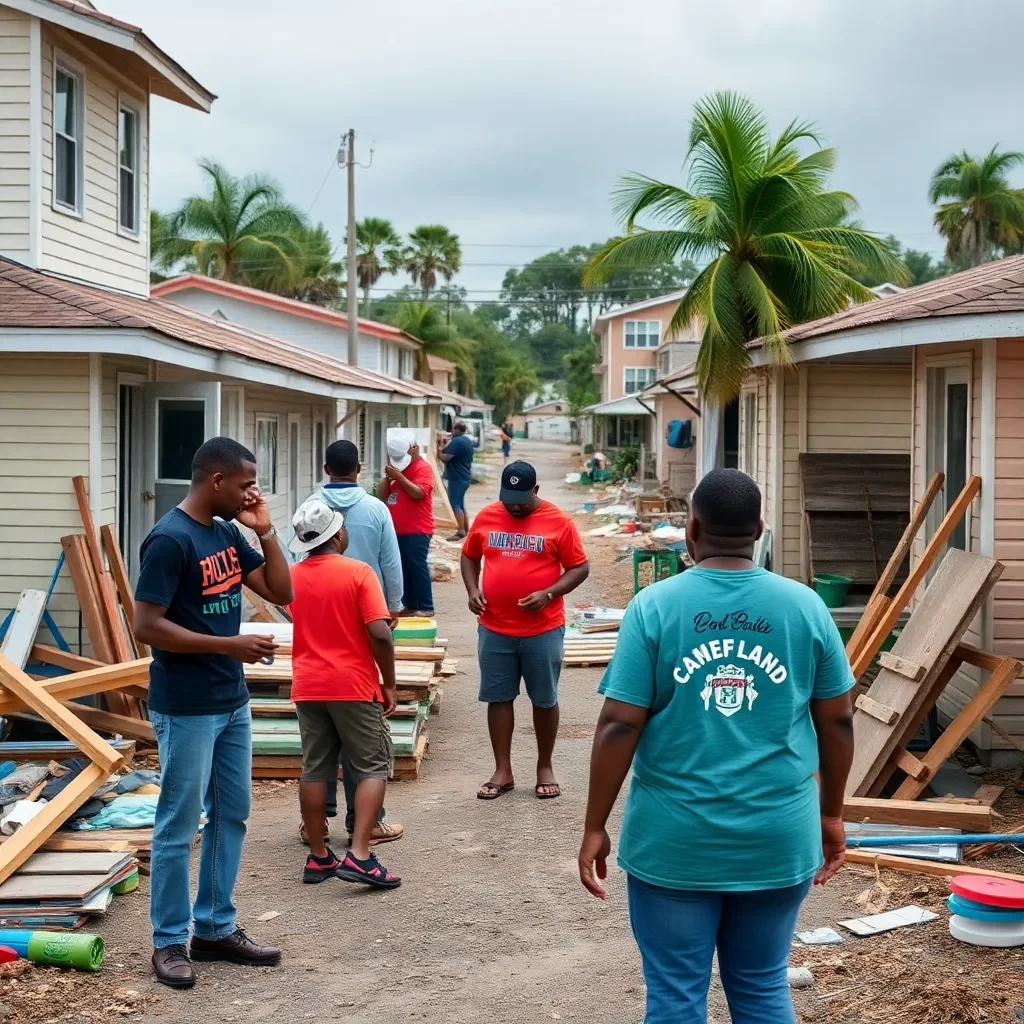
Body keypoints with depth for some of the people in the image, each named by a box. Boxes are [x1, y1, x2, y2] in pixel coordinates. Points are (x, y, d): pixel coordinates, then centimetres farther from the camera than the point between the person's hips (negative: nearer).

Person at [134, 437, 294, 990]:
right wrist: (230, 644, -21)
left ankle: (215, 928, 26)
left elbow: (281, 592, 10)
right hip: (186, 709, -9)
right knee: (178, 825, 2)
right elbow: (146, 626, -21)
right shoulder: (170, 540, -18)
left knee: (231, 815, 15)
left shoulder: (227, 533, 8)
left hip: (233, 702, 9)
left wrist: (265, 531, -2)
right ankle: (169, 941, 14)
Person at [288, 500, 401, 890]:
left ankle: (318, 857, 15)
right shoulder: (358, 572, -12)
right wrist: (389, 682, -7)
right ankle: (358, 854, -9)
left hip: (307, 688, 5)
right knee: (373, 768, 2)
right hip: (354, 686, -5)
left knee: (314, 770, 11)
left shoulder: (292, 576, 4)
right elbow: (380, 634, -18)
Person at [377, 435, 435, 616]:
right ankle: (410, 605, 17)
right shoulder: (397, 466, 15)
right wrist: (387, 475, -4)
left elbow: (419, 493, -22)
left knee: (417, 568, -6)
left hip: (417, 531, -8)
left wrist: (399, 476, -21)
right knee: (404, 569, 10)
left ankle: (426, 607, -2)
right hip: (397, 530, 8)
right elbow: (381, 495, 11)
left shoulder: (423, 468, -8)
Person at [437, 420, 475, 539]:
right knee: (460, 504, 17)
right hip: (464, 477, 10)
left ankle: (461, 531, -10)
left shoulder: (456, 441, -18)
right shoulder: (467, 440, 14)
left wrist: (438, 448, -6)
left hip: (457, 478, -10)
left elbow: (444, 458, -21)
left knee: (455, 504, -7)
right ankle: (466, 529, 20)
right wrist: (443, 447, 12)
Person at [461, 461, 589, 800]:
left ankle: (545, 768, 23)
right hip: (493, 629, 3)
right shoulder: (486, 517, 2)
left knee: (544, 699, 8)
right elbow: (469, 556, 14)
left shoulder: (558, 522, -7)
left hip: (543, 630, -2)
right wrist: (472, 590, -4)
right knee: (498, 697, 7)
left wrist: (548, 594, -18)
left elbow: (580, 568, -4)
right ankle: (502, 771, 17)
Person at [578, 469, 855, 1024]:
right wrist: (831, 815, 17)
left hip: (674, 840, -2)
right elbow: (837, 721, 5)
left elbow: (619, 726, -9)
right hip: (778, 837, 2)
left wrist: (594, 827, -1)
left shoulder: (653, 606, -8)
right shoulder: (805, 605, -1)